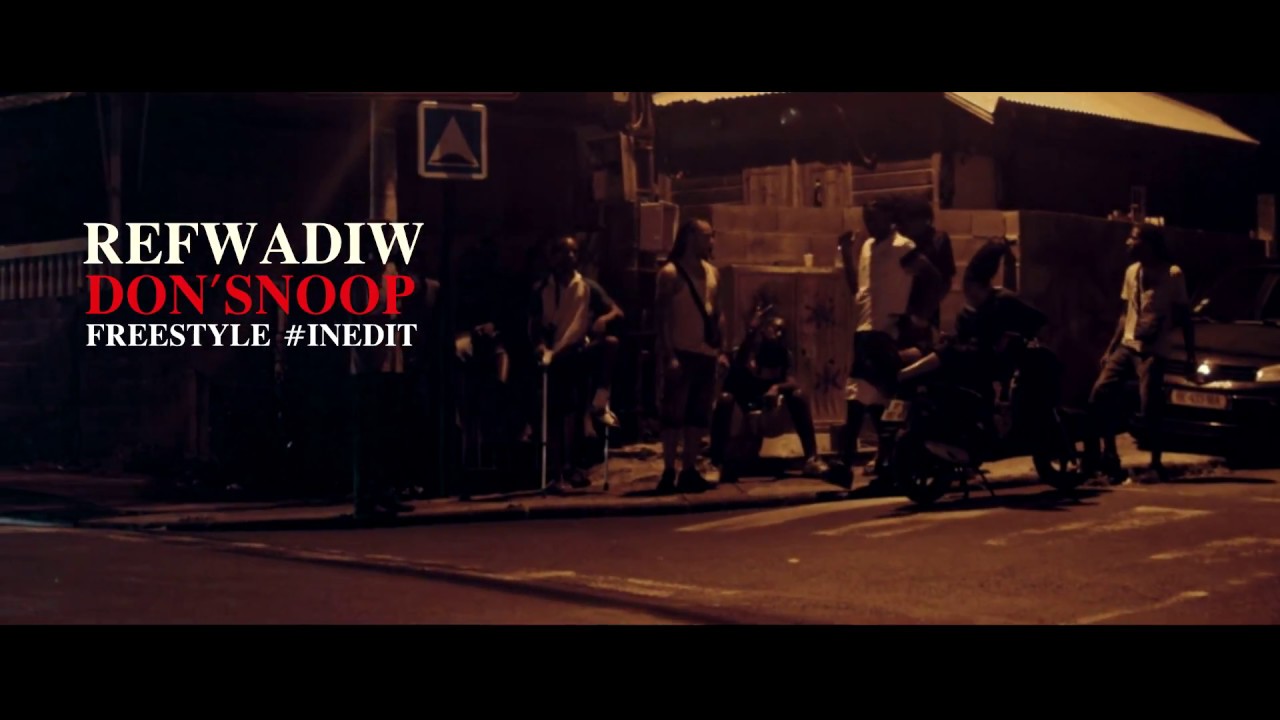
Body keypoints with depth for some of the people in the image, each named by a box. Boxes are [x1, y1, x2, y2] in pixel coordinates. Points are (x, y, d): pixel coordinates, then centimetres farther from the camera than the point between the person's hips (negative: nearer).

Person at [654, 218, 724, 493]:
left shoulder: (712, 273, 12)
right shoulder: (670, 273, -8)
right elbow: (663, 317, -11)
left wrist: (720, 350, 9)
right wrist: (669, 355, -18)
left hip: (706, 353, 6)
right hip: (681, 353, -6)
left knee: (699, 415, 7)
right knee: (674, 413, -5)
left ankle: (690, 470, 13)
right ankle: (669, 472, 0)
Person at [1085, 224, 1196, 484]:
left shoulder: (1173, 274, -6)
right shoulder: (1131, 272, 12)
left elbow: (1184, 317, -2)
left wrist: (1191, 353, -5)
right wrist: (1110, 348, 16)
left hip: (1154, 350, -6)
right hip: (1127, 345, 6)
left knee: (1149, 407, -9)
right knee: (1101, 393, -7)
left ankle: (1156, 463, 5)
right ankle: (1109, 454, 2)